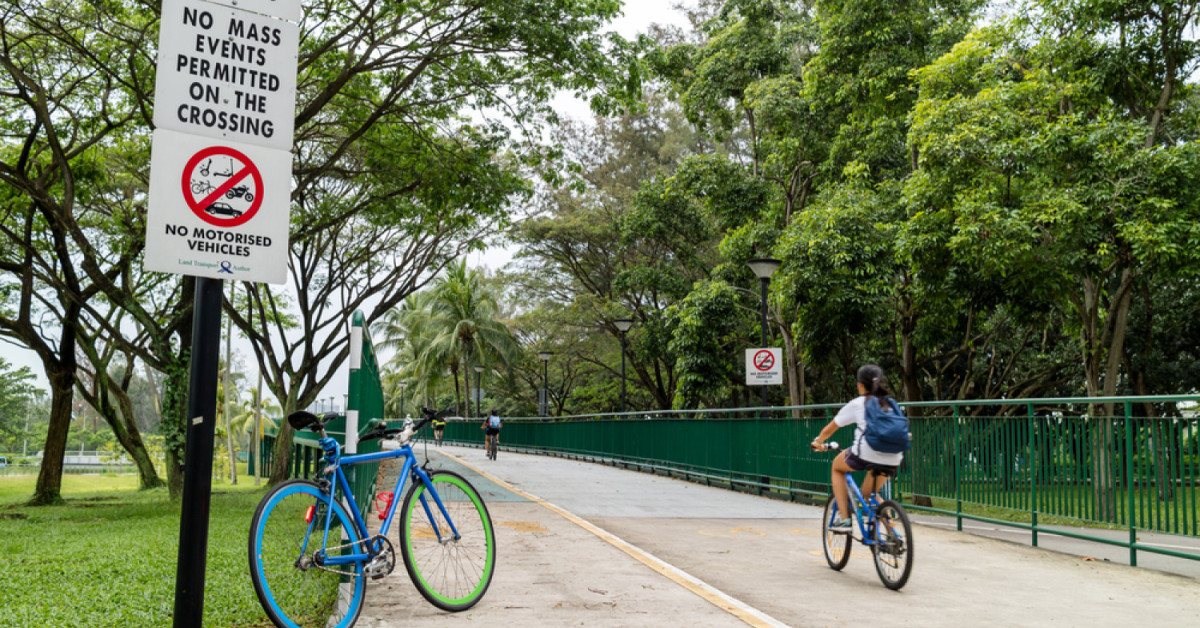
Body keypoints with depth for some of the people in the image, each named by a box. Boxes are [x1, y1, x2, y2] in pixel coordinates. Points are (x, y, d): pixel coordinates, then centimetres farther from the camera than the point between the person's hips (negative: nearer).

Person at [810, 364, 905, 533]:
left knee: (837, 466, 27)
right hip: (892, 460, 5)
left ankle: (845, 519, 17)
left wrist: (818, 442, 38)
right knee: (868, 494, 29)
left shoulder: (857, 404, 9)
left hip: (865, 455, -4)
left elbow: (829, 429, 19)